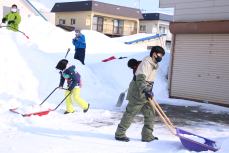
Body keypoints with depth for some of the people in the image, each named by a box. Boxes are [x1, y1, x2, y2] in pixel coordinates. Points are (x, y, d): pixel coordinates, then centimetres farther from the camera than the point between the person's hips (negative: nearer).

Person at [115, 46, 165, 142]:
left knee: (150, 113, 7)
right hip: (138, 92, -10)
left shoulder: (154, 64, 14)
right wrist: (146, 91, -35)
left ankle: (147, 135, 14)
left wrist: (149, 91, 26)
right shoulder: (146, 63, -17)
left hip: (145, 93, 10)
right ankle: (119, 134, 11)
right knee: (130, 113, -1)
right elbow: (140, 78, -27)